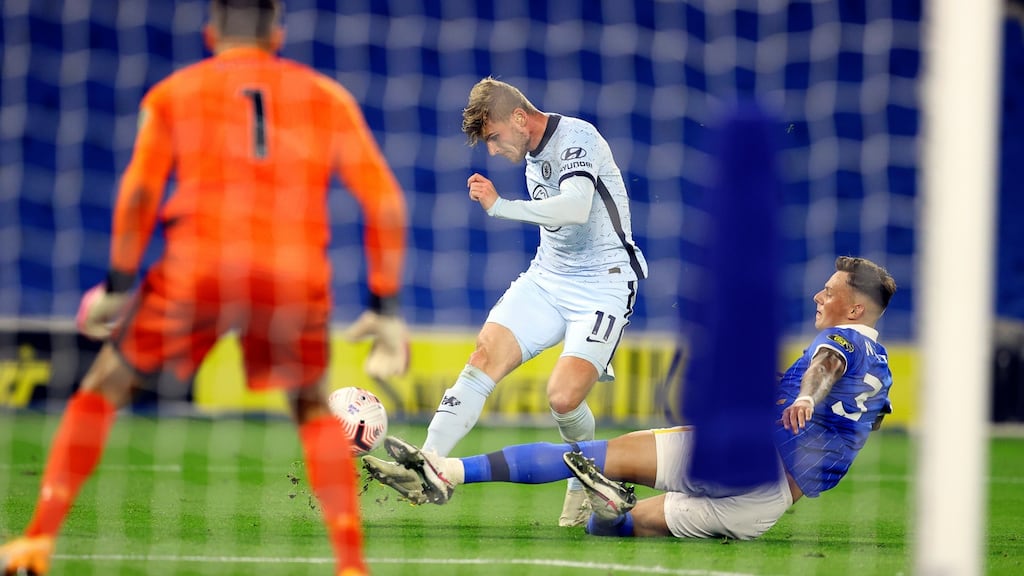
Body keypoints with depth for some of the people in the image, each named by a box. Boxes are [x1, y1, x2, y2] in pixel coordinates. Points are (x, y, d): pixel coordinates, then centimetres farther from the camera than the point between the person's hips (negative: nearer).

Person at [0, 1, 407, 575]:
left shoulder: (173, 93, 16)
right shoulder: (329, 97, 20)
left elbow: (139, 190, -1)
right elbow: (386, 201, 11)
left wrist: (119, 284, 2)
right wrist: (385, 307, 13)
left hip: (197, 269, -1)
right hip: (298, 276, 1)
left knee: (104, 389, 17)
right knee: (314, 408, 25)